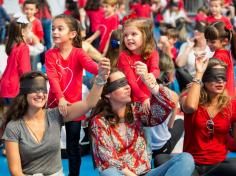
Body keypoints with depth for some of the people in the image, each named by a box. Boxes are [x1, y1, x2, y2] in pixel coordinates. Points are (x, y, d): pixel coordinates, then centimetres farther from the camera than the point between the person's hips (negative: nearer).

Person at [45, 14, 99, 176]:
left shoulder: (79, 53, -7)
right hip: (55, 104, 2)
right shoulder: (50, 54, -3)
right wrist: (60, 98, -32)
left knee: (73, 146, 7)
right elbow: (53, 77, -15)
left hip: (74, 105, -1)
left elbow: (89, 64, -29)